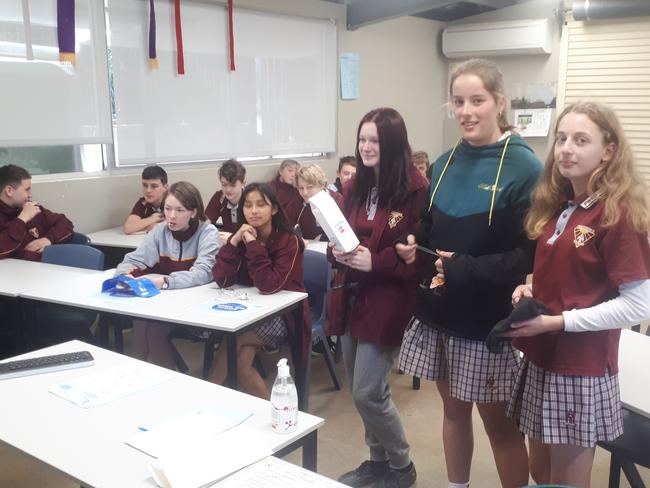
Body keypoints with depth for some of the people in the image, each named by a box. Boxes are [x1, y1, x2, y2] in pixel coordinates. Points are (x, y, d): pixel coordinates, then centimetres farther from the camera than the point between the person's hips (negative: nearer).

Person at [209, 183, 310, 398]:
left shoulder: (289, 241, -16)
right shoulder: (242, 237, 1)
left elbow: (269, 286, -27)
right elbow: (222, 281, -10)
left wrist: (253, 245, -26)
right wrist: (234, 242, -19)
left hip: (283, 316, -5)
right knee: (241, 361, -21)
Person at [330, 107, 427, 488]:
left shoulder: (416, 189, -12)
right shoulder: (354, 187, 10)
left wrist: (375, 261, -22)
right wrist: (337, 251, -6)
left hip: (387, 301, -7)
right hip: (351, 298, 7)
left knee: (368, 393, -4)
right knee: (360, 389, 15)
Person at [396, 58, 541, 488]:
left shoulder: (523, 167, -13)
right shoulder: (445, 163, 6)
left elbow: (531, 253, -17)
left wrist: (466, 268, -24)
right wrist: (415, 247, -6)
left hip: (487, 318, -6)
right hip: (439, 310, 6)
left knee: (499, 422, 9)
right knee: (453, 409, 19)